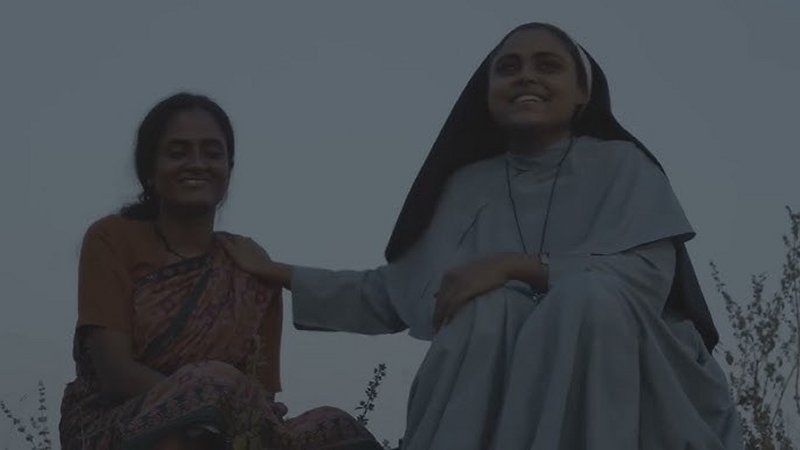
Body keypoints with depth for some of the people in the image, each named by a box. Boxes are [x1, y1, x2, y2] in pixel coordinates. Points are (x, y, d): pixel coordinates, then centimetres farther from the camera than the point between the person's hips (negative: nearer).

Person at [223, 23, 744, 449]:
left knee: (588, 294, -33)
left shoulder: (620, 166, 7)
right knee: (492, 310, -29)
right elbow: (390, 297, 23)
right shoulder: (466, 188, 17)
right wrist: (275, 272, 24)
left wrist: (518, 265, -15)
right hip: (503, 394, 2)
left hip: (620, 391, -2)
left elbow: (647, 277, -10)